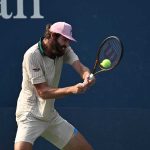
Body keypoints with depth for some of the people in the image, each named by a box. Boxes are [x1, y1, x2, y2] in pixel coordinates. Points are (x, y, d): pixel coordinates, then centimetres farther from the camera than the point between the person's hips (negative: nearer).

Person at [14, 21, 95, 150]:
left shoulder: (64, 50, 1)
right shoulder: (32, 55, -20)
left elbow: (80, 67, -14)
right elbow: (43, 92, -22)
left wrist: (87, 76, -39)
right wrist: (72, 89, -34)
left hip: (51, 115, 7)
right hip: (30, 115, -7)